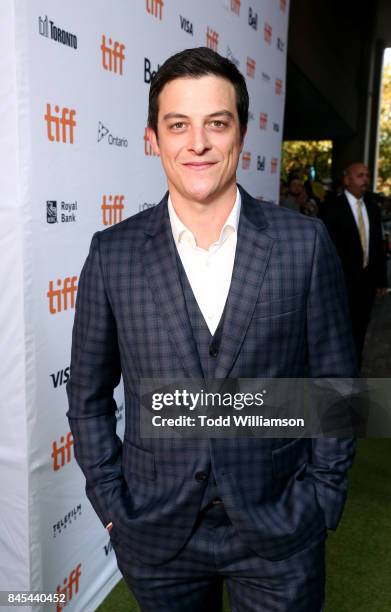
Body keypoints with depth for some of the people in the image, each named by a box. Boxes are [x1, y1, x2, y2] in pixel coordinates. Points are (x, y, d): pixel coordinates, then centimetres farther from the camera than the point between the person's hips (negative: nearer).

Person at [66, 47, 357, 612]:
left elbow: (335, 384, -2)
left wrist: (321, 499, -3)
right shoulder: (113, 254, -7)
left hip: (279, 529, 0)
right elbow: (88, 396, 1)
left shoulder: (305, 243, -9)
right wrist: (111, 502, -1)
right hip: (155, 535, 1)